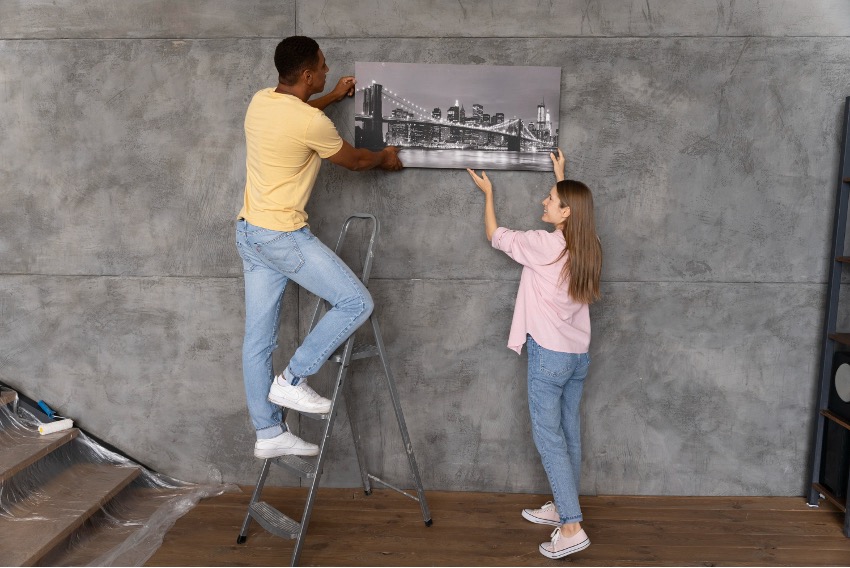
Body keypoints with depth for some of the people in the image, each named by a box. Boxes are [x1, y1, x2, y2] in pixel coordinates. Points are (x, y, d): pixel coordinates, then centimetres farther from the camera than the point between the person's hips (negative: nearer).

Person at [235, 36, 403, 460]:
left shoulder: (261, 101, 8)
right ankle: (292, 381, 4)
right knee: (357, 302, -2)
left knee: (258, 339, 10)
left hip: (249, 231, 10)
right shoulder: (311, 122, -18)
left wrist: (333, 97, 44)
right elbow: (353, 160, 0)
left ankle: (268, 434, 21)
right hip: (283, 235, -9)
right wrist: (384, 158, 21)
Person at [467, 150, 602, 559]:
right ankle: (563, 508, 28)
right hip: (578, 355, 8)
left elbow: (495, 235, -1)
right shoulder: (586, 246, 4)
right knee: (568, 434, 15)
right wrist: (561, 177, 37)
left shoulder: (543, 244, -16)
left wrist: (487, 192, 12)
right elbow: (572, 205, 28)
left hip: (549, 355, -8)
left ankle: (572, 528, -3)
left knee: (548, 438, -2)